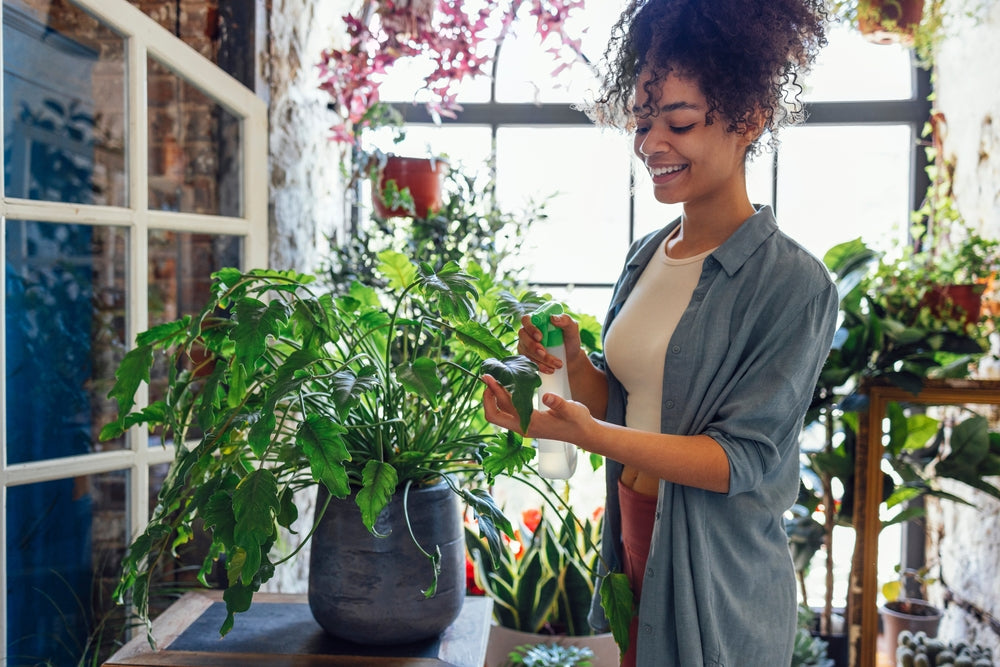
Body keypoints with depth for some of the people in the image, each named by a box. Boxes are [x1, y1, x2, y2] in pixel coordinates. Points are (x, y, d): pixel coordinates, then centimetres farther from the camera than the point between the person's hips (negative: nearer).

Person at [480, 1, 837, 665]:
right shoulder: (645, 255, 3)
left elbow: (743, 457, -21)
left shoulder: (796, 284, -17)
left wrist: (587, 433, -30)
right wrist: (571, 362, -11)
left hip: (719, 578, -6)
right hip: (632, 542, 6)